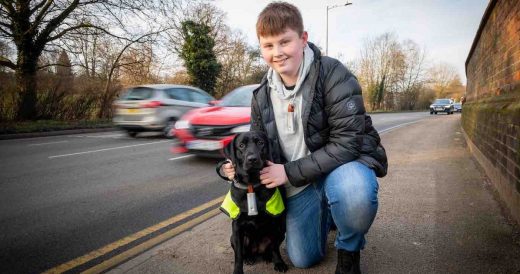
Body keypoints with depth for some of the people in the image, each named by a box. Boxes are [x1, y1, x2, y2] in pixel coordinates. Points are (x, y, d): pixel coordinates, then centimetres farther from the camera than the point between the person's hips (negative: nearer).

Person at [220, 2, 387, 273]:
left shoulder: (332, 73, -19)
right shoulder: (262, 97, -2)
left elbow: (347, 143, -25)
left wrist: (289, 172, -24)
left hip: (344, 163, -4)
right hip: (299, 181, 5)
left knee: (352, 191, -40)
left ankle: (349, 251, -5)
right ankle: (327, 213, 40)